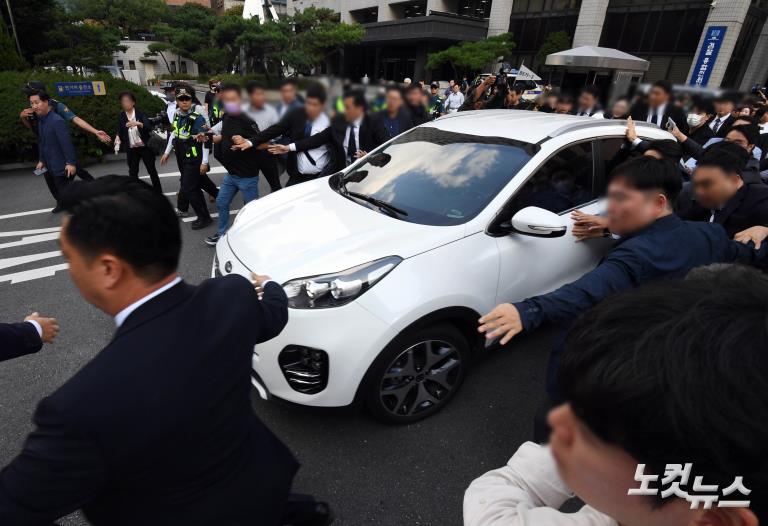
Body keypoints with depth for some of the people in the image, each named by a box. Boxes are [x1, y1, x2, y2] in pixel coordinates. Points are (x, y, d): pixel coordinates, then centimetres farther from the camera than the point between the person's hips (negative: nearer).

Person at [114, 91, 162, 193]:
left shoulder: (140, 113, -4)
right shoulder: (121, 116, 4)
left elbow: (149, 127, -18)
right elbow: (119, 131, 11)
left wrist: (138, 123, -34)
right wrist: (118, 137, -9)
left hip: (145, 147, -3)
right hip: (131, 149, 3)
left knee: (152, 170, 3)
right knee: (133, 172, 5)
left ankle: (158, 192, 12)